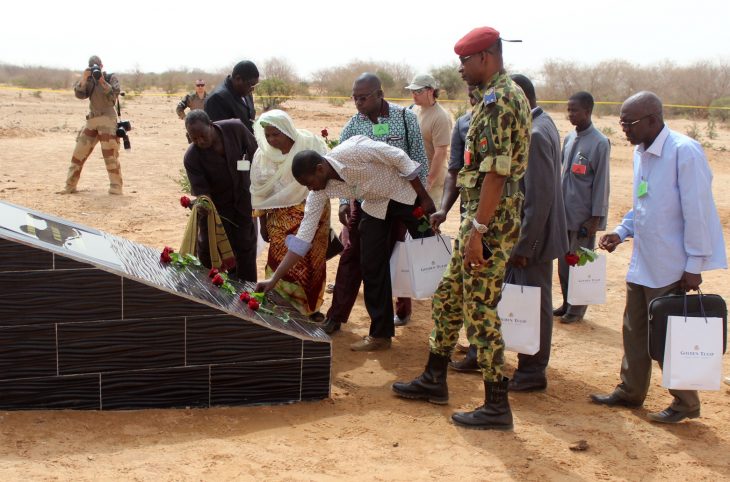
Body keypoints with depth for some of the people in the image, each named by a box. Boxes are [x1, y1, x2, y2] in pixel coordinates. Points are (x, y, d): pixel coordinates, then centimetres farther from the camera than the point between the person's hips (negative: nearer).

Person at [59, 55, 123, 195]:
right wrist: (83, 79, -15)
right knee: (79, 152, 4)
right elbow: (79, 94, -3)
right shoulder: (89, 81, 12)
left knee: (110, 154, -13)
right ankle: (70, 186, 11)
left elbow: (114, 94, -14)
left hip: (107, 118, -5)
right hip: (92, 119, 5)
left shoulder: (111, 78, 2)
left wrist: (102, 81, -21)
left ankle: (116, 187, -7)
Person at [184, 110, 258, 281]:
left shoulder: (235, 128, -19)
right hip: (218, 204, -2)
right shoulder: (192, 157, -23)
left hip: (243, 198, 2)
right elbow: (201, 190, -25)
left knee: (246, 245, 8)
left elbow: (254, 152, -3)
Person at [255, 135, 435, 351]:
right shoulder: (319, 192, -16)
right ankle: (380, 334, 8)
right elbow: (303, 237, -13)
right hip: (375, 205, 5)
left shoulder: (353, 151, -34)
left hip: (406, 191, -5)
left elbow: (399, 158, -22)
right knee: (372, 267, -3)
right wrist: (273, 279, -17)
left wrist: (424, 198, -18)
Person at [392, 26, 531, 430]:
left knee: (479, 311, -4)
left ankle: (497, 406, 4)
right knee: (448, 297, 18)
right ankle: (434, 381, 31)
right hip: (481, 215, 11)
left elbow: (496, 173, -24)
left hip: (491, 219, -11)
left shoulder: (499, 99, -17)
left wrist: (477, 231, -24)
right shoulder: (501, 95, 15)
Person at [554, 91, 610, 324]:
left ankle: (577, 308, 10)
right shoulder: (569, 139, 10)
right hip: (564, 213, 6)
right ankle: (566, 303, 22)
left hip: (584, 216, -6)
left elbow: (601, 182, -11)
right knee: (563, 261, 11)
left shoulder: (599, 143, -10)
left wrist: (595, 217, -12)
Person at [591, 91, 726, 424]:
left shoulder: (684, 151, -18)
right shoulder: (641, 153, 9)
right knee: (634, 332, 17)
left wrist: (694, 265, -18)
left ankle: (686, 404, 19)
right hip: (642, 264, 8)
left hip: (671, 267, -8)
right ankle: (630, 392, 32)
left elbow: (698, 210, -18)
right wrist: (622, 232, 5)